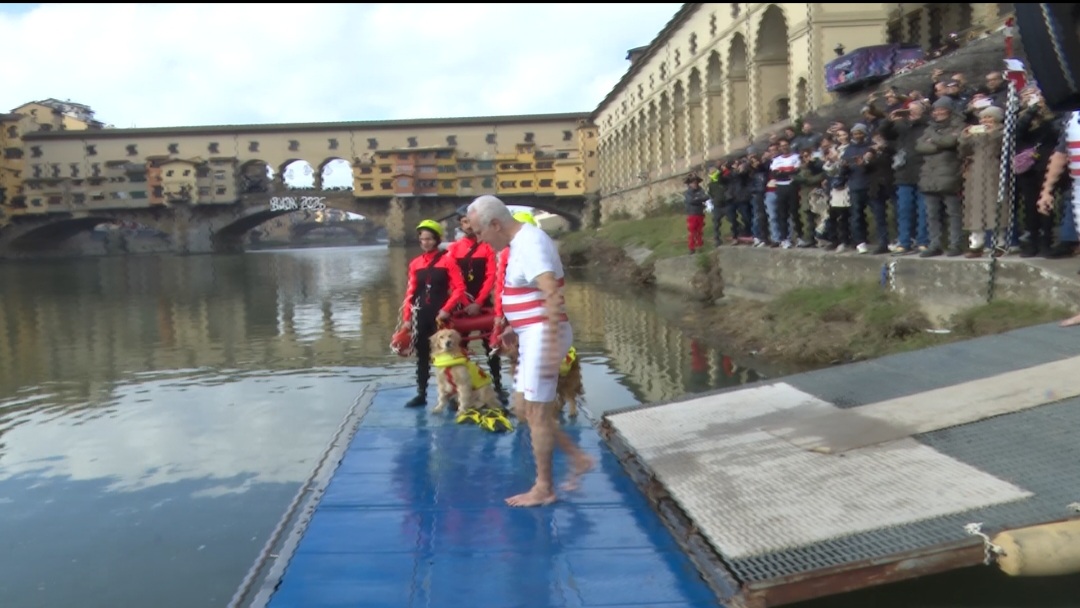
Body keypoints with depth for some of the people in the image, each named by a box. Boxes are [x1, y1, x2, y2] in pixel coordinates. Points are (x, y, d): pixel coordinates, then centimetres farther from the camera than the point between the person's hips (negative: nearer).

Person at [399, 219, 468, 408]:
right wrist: (406, 318, 6)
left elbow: (459, 288, -8)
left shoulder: (447, 260, -3)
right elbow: (410, 292, 10)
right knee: (422, 354, 10)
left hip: (440, 314, -4)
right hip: (420, 314, 5)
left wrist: (446, 309, -16)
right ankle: (421, 394, 18)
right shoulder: (415, 263, 9)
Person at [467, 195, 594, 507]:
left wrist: (551, 346, -32)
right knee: (524, 407, 15)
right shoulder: (522, 240, 13)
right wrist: (517, 327, 26)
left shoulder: (530, 244, -19)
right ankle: (577, 458, 22)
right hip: (533, 334, 10)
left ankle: (544, 488, 12)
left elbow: (553, 295, -29)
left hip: (542, 335, -10)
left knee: (536, 413, -1)